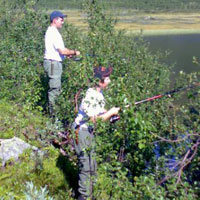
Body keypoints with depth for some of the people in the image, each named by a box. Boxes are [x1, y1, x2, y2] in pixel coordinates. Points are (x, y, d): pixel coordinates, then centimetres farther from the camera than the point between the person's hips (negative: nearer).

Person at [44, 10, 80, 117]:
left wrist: (68, 53, 14)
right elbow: (62, 51, -20)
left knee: (55, 88, 16)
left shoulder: (50, 31, 15)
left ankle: (52, 109, 24)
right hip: (53, 63, -11)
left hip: (52, 62, 11)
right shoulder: (54, 33, -17)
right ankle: (52, 111, 1)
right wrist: (74, 52, -6)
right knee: (55, 88, -5)